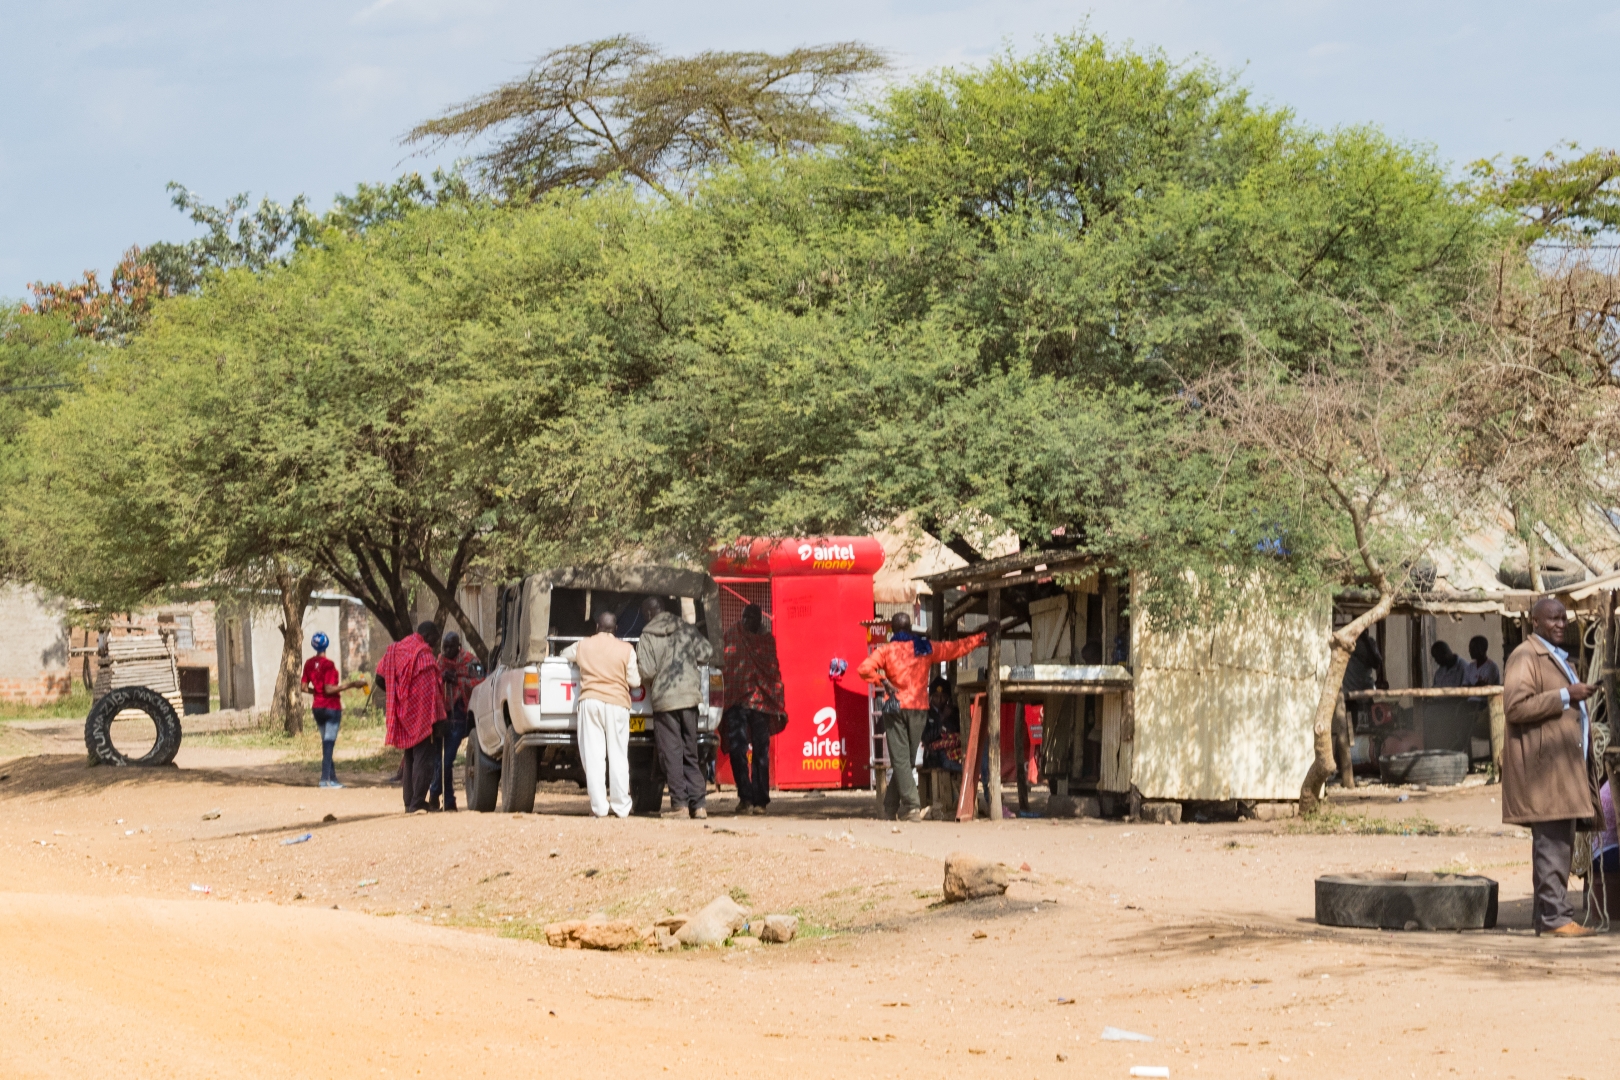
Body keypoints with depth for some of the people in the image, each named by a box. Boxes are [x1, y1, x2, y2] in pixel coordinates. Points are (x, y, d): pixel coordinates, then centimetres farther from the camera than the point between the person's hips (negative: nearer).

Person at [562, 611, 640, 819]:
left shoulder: (583, 646, 6)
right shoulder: (625, 650, 0)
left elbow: (565, 655, 26)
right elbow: (634, 681, 1)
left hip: (590, 702, 1)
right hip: (616, 703, -1)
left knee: (593, 755, 1)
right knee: (618, 756, 5)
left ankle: (599, 806, -3)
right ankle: (621, 807, 3)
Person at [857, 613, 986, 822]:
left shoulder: (886, 650, -1)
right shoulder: (925, 648, 6)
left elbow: (865, 669, -14)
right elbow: (956, 648, 14)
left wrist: (883, 682, -3)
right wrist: (980, 639, 26)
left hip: (896, 709, -2)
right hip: (919, 709, 2)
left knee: (900, 759, -4)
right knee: (908, 759, 11)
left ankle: (912, 805, -18)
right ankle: (891, 807, 14)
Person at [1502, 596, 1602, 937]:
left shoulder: (1560, 658, 25)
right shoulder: (1525, 658, -7)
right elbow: (1515, 706, -20)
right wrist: (1565, 696, -18)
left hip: (1566, 765, 10)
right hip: (1543, 767, -10)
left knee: (1561, 843, 8)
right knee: (1552, 842, -13)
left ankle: (1552, 916, 11)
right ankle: (1555, 916, -14)